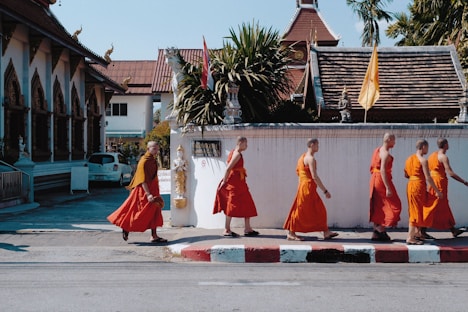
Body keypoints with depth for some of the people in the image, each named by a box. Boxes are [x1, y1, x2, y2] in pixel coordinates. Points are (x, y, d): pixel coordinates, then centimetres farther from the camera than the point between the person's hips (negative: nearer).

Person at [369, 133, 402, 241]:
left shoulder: (378, 150, 12)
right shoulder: (386, 153, -17)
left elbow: (372, 167, 17)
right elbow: (383, 170, -26)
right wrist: (388, 188, -28)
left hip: (375, 179, 9)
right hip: (382, 180, -9)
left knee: (378, 207, 13)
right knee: (394, 205, 1)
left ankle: (376, 233, 16)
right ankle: (381, 228, -4)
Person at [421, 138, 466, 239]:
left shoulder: (432, 155, 11)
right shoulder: (443, 157, -14)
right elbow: (450, 173, -20)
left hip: (432, 181, 9)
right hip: (439, 182, -9)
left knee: (444, 208, 14)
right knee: (433, 208, -4)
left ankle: (453, 230, 23)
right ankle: (422, 231, -3)